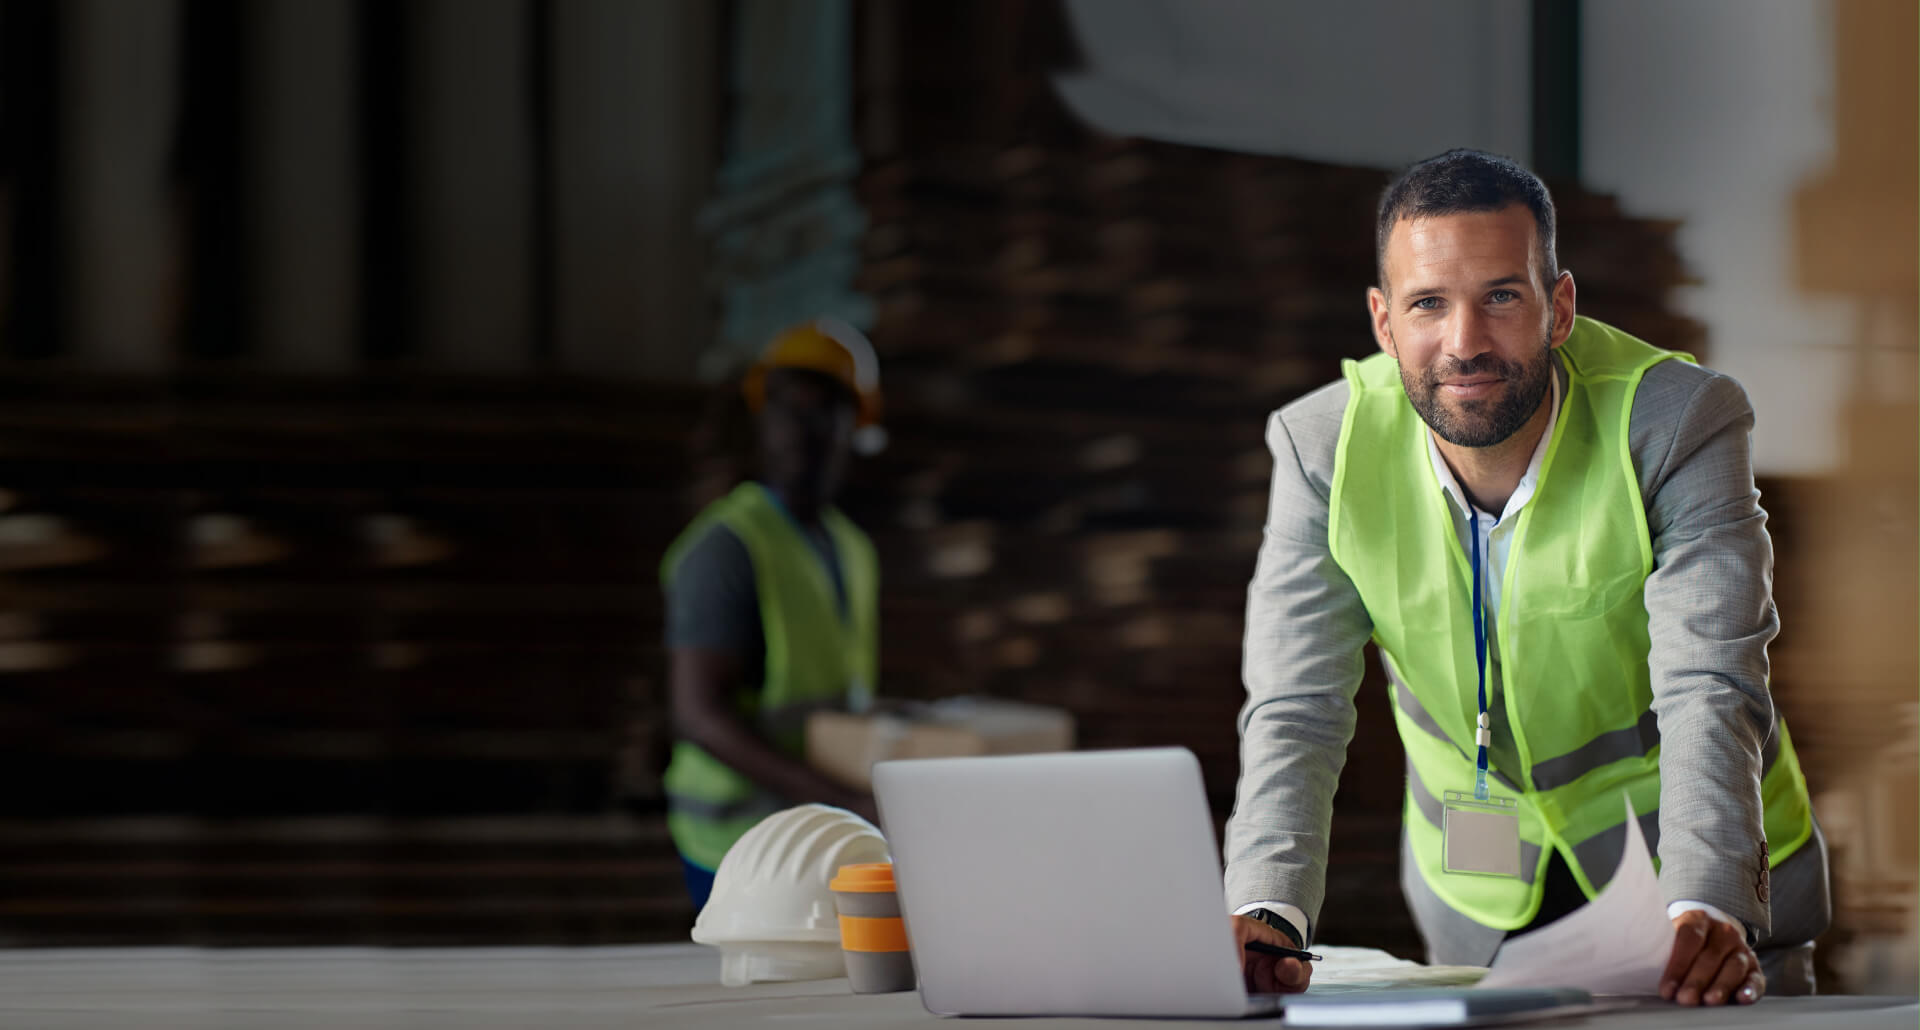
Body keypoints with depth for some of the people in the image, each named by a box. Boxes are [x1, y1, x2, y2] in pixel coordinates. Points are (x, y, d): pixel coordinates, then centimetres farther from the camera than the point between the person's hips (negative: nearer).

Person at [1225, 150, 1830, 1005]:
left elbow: (1709, 695, -28)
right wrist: (1265, 917, -36)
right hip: (1483, 896, 2)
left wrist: (1706, 911, -45)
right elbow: (1296, 712, -18)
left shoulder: (1678, 421, -21)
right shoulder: (1325, 447, -15)